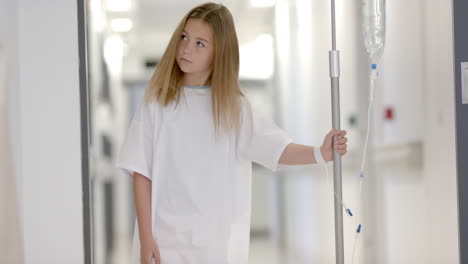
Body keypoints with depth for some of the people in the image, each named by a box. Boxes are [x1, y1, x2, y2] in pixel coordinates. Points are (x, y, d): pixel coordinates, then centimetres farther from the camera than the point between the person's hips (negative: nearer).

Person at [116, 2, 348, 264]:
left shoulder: (233, 105, 2)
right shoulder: (158, 102, -1)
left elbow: (278, 149, -11)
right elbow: (141, 173, -1)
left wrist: (320, 153, -30)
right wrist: (146, 237, -6)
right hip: (166, 240, -1)